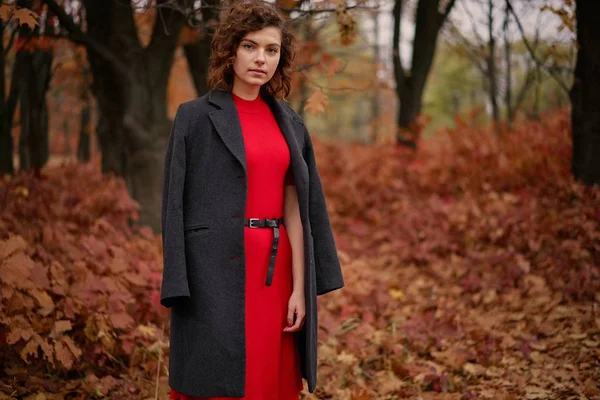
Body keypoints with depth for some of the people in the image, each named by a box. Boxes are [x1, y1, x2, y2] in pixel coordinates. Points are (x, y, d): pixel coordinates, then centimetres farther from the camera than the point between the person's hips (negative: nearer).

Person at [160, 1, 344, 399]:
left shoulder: (288, 122, 10)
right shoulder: (196, 117, -3)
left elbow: (296, 209, 5)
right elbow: (176, 205, -6)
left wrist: (301, 288, -1)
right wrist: (178, 290, -12)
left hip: (274, 269, 5)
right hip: (218, 270, -5)